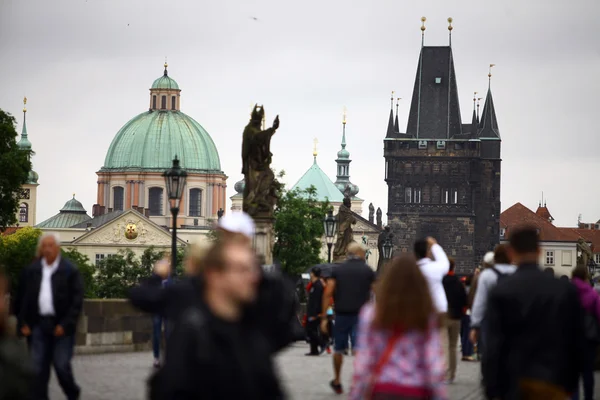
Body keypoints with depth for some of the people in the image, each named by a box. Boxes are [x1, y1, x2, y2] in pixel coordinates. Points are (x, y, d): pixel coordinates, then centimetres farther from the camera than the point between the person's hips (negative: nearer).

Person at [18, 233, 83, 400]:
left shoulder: (70, 271, -3)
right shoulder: (32, 271, 9)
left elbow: (77, 301, -6)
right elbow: (25, 298, 10)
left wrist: (65, 325, -12)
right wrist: (23, 323, 2)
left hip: (61, 327, -3)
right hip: (39, 326, 3)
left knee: (62, 365, -2)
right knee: (38, 367, 2)